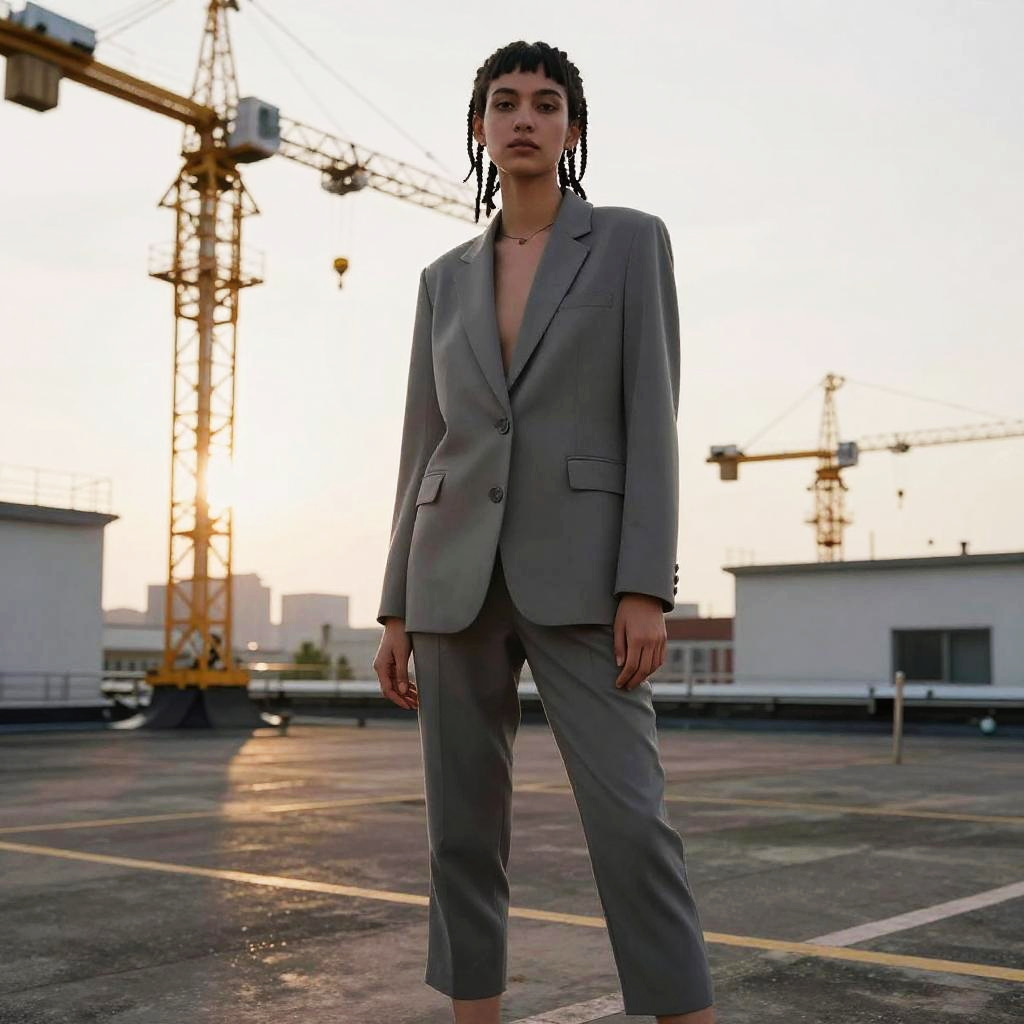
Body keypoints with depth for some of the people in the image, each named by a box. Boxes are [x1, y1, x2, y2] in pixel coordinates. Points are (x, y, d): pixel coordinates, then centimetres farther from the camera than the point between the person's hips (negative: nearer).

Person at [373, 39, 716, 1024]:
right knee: (462, 829, 3)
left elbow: (651, 416, -4)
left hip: (577, 575, -3)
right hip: (458, 578, 4)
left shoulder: (632, 240, 4)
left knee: (629, 823, -13)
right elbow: (424, 446, 13)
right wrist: (398, 612, 7)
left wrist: (646, 588, -14)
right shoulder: (446, 279, 15)